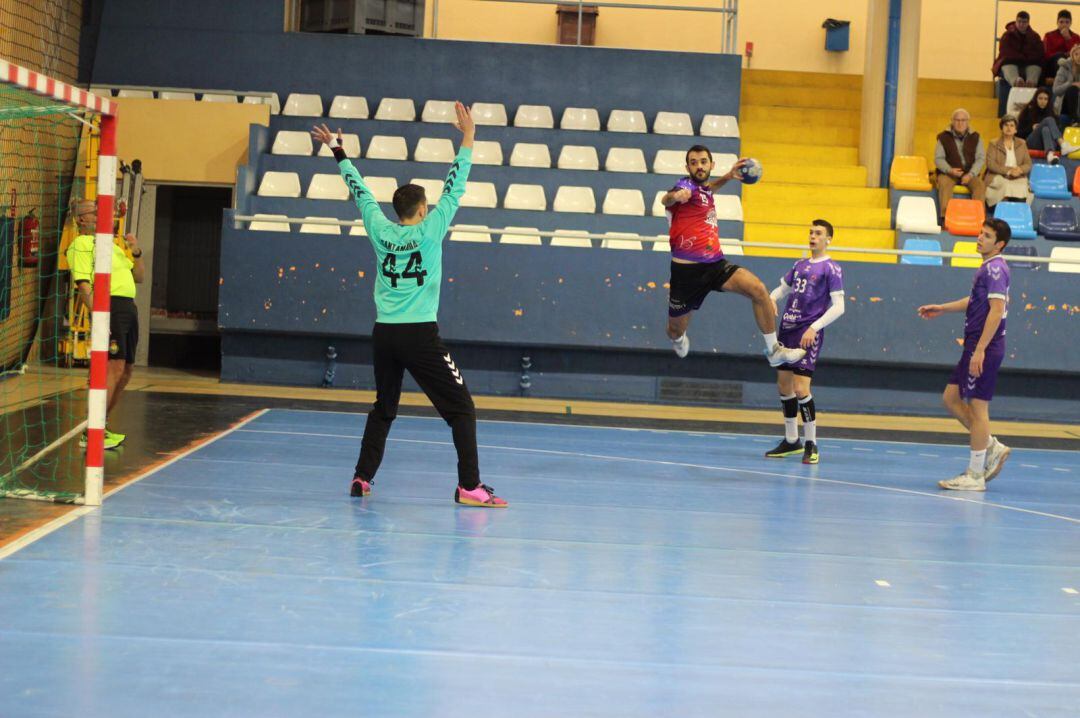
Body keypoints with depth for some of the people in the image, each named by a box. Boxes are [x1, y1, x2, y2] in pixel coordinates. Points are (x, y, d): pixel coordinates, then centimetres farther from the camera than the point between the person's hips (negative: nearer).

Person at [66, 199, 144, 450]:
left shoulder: (112, 244, 24)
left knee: (126, 370, 10)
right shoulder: (81, 244, -2)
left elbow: (139, 277, 27)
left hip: (129, 307, 9)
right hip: (109, 305, -9)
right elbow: (82, 284, -13)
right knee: (114, 367, -16)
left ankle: (102, 425, 19)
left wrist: (136, 252, 10)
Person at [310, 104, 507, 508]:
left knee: (383, 410, 20)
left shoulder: (380, 231, 5)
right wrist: (467, 138, -1)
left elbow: (359, 191, 15)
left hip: (384, 334, 5)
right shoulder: (429, 231, -5)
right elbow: (455, 188, -4)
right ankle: (469, 486, -10)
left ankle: (362, 478, 16)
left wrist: (338, 151, 26)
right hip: (420, 335, -5)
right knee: (461, 408, -2)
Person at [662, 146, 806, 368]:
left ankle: (774, 350, -10)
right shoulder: (687, 185, -14)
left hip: (716, 264, 5)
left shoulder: (704, 189, 9)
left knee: (758, 289, -20)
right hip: (687, 271, -5)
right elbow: (666, 200, -37)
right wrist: (675, 196, -61)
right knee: (675, 330, 11)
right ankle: (679, 340, 51)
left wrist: (728, 176, 21)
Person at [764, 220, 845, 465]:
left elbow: (838, 306, -12)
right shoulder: (800, 265, 15)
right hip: (787, 329, 7)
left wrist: (814, 327, -21)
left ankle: (811, 444, -2)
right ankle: (791, 441, 23)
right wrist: (771, 299, 2)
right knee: (784, 385, 11)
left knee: (801, 389, -14)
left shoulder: (831, 269, -6)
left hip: (808, 334, -7)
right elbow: (783, 287, 26)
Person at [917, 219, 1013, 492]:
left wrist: (980, 350, -25)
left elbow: (997, 310, -22)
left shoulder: (995, 268, -14)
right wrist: (942, 308, 36)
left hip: (985, 348, -10)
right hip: (975, 346, 10)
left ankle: (974, 476, 2)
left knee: (977, 407, -4)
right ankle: (992, 448, 17)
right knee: (951, 398, 13)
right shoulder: (989, 268, 15)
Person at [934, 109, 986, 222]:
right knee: (944, 184, -33)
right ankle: (945, 219, -38)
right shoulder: (944, 137, 6)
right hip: (948, 173, -1)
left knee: (980, 185, -27)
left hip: (970, 173, 1)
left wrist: (971, 174, -16)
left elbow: (981, 158, 1)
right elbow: (938, 159, 0)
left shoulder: (975, 138, 9)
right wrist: (950, 170, -20)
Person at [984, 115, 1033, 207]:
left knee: (1023, 186, -32)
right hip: (998, 177, -2)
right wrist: (1008, 171, -16)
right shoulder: (994, 144, 10)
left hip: (1018, 178, 2)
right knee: (1006, 185, -37)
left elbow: (1028, 164, 12)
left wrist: (1020, 169, -13)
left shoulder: (1022, 144, 20)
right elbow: (990, 164, -4)